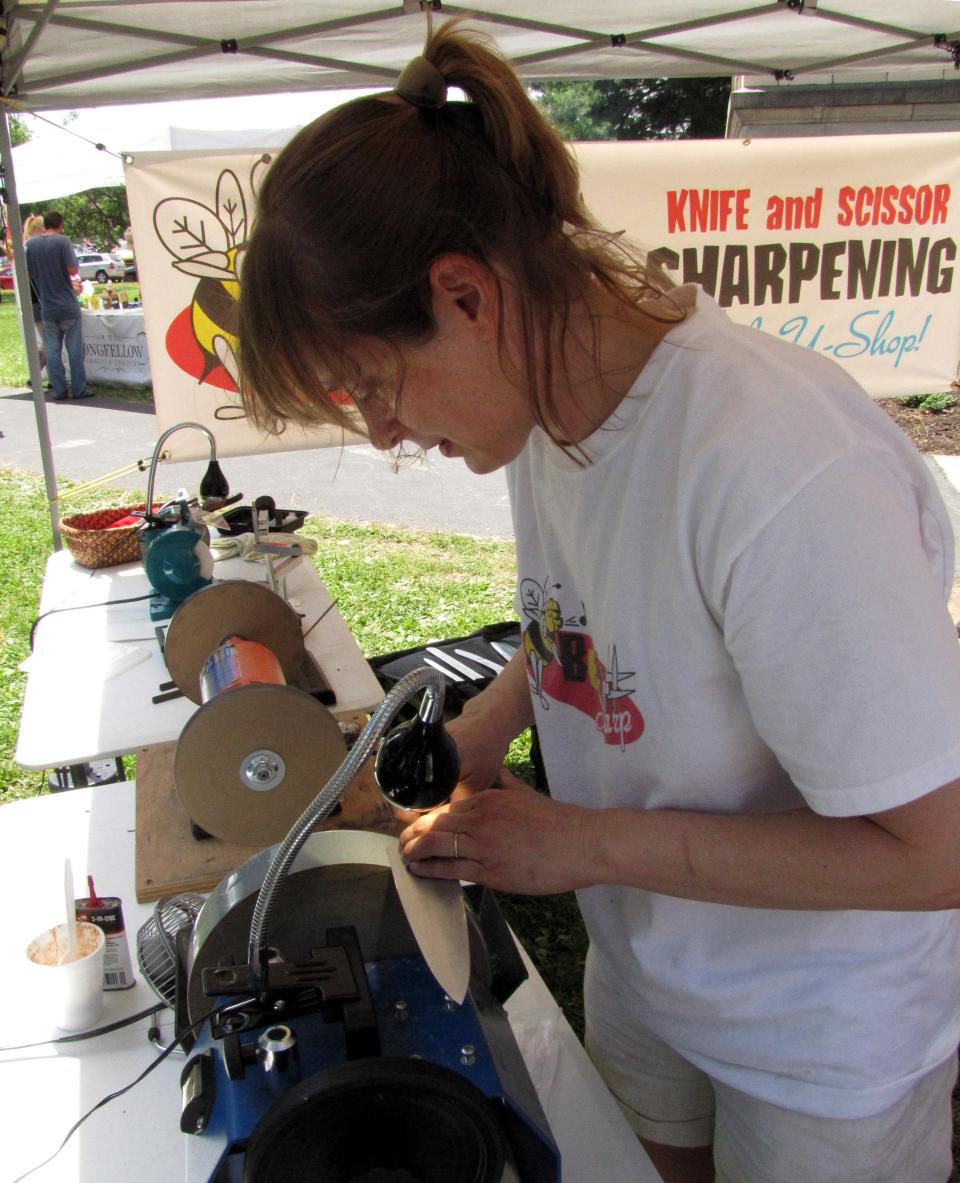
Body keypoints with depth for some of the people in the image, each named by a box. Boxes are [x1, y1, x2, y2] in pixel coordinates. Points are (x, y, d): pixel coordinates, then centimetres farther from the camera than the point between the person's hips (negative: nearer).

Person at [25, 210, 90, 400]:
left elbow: (28, 274, 9)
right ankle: (79, 389, 4)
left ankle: (59, 390, 9)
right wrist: (74, 281, 4)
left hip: (47, 308, 3)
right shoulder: (62, 240, -9)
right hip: (68, 305, -3)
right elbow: (73, 270, -16)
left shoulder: (31, 244, 4)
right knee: (75, 349, 3)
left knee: (52, 351, 8)